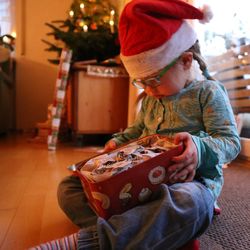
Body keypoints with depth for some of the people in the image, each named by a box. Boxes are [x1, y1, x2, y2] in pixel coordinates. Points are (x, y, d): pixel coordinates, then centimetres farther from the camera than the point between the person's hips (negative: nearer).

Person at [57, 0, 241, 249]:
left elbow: (231, 140, -8)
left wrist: (199, 148, -30)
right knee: (69, 186, -6)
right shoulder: (150, 98, 16)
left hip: (189, 178, -5)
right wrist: (119, 141, 8)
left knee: (189, 205, -45)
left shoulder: (208, 91, -3)